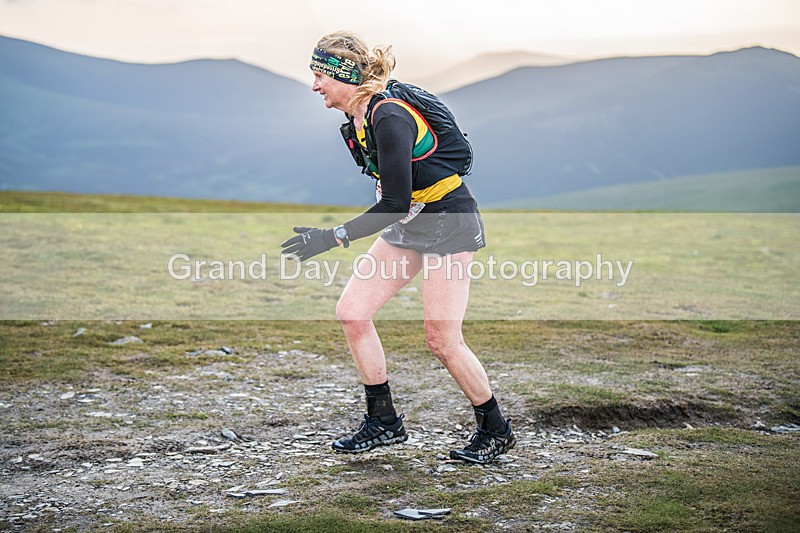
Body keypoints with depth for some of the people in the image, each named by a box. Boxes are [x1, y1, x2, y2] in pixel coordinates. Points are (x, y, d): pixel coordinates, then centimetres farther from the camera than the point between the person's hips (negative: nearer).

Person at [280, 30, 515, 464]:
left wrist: (332, 238, -28)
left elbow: (395, 202, -28)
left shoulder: (389, 118, -26)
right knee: (352, 311, 1)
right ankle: (383, 422, 12)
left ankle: (495, 432, 12)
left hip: (449, 223, -9)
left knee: (441, 339, -7)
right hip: (408, 223, 9)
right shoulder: (356, 118, 2)